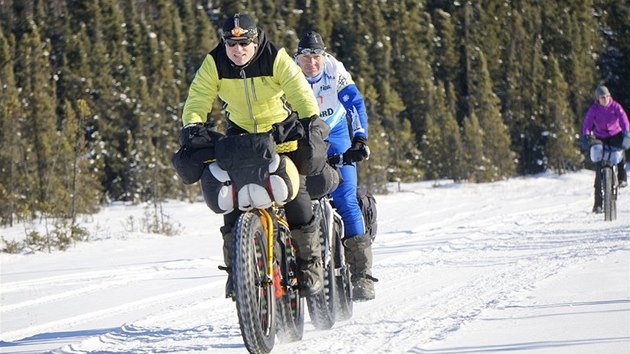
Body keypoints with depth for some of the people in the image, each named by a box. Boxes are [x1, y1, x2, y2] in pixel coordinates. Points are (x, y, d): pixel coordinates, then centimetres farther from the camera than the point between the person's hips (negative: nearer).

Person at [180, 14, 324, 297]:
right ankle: (235, 267, 0)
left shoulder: (276, 59, -18)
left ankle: (310, 262, 4)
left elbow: (301, 92, -25)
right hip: (240, 133, 2)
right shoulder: (214, 64, -12)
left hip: (280, 132, -2)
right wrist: (192, 125, -36)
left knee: (296, 193, -12)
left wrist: (310, 121, -42)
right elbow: (198, 98, -16)